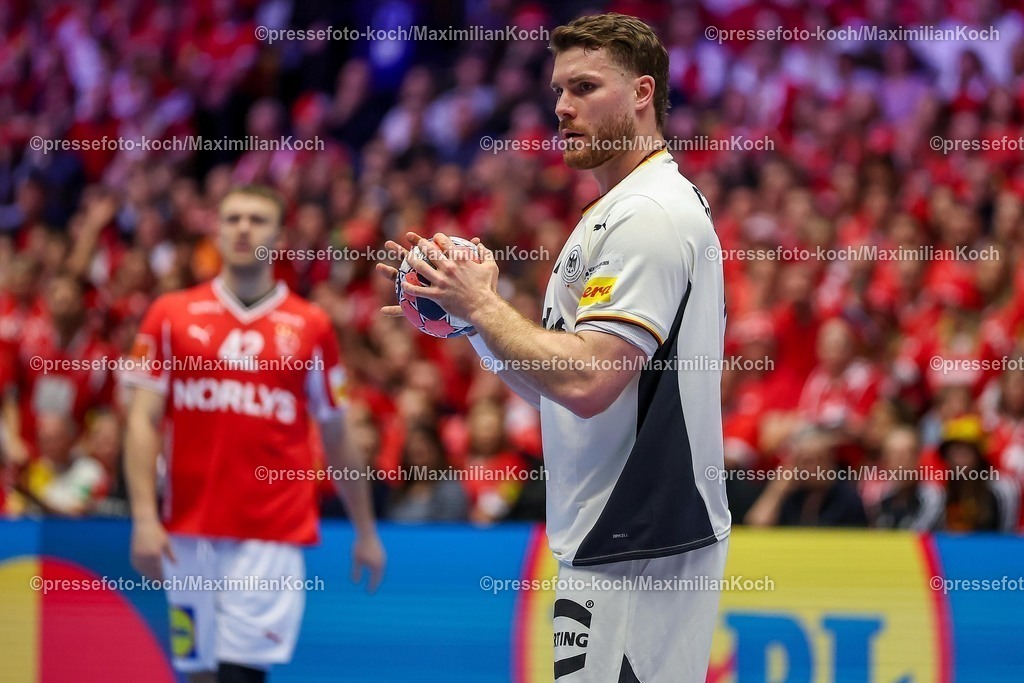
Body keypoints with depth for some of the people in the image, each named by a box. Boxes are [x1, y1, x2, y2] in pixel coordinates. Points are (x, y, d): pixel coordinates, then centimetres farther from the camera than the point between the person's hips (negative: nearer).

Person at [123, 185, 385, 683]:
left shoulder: (310, 327, 6)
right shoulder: (171, 316, 7)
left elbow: (336, 438, 13)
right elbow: (143, 422, 3)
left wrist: (365, 531, 15)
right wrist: (144, 518, -7)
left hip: (273, 536, -1)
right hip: (190, 534, 1)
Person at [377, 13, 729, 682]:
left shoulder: (651, 214, -14)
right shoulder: (617, 212, 20)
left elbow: (585, 384, -23)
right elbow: (554, 384, 21)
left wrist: (480, 305, -10)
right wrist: (465, 317, 9)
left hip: (638, 548, -10)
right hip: (615, 543, 10)